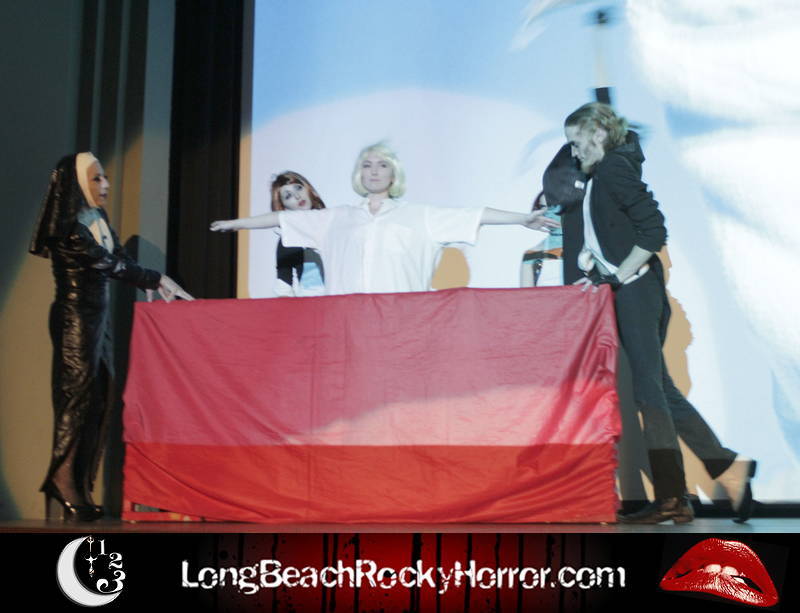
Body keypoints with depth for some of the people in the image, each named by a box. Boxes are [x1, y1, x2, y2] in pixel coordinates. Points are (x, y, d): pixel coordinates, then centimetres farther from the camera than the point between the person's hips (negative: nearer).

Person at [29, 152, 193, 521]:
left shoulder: (98, 221, 13)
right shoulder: (68, 227, -13)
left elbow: (119, 260, 9)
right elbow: (109, 264, -17)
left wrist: (152, 285, -5)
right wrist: (157, 280, -15)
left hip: (97, 318, 8)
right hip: (75, 318, -8)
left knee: (96, 400, 6)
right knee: (78, 394, -8)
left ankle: (79, 489, 10)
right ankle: (64, 480, -3)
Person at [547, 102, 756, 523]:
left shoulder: (615, 167, -8)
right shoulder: (595, 177, 19)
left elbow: (654, 230, -15)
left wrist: (617, 277, -15)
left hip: (635, 289, -9)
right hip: (624, 294, 9)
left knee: (649, 389, -7)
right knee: (660, 390, 10)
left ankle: (672, 500, -3)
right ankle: (727, 467, 15)